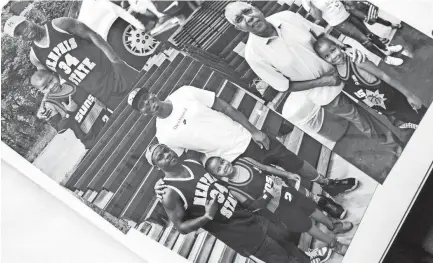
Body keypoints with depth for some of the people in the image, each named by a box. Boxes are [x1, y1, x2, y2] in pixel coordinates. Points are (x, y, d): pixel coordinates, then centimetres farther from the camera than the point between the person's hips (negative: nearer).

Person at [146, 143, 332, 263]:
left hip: (241, 213, 7)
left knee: (282, 234, 20)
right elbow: (182, 227, -16)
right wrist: (207, 217, -29)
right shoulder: (170, 194, -23)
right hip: (232, 231, -7)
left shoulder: (192, 162, -2)